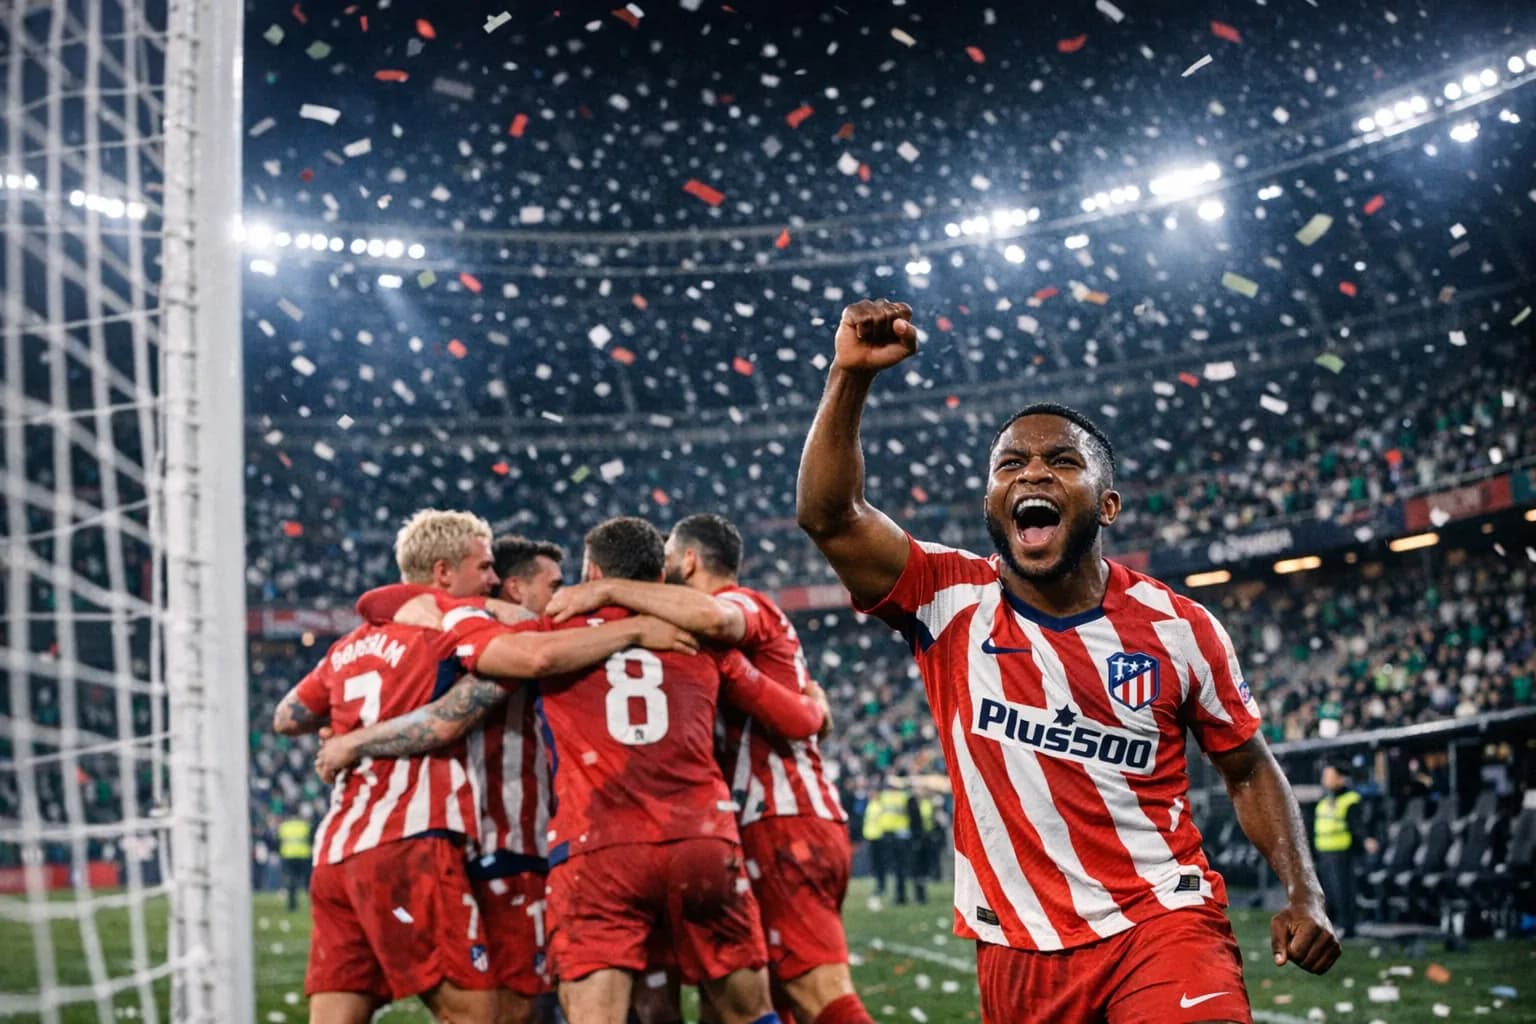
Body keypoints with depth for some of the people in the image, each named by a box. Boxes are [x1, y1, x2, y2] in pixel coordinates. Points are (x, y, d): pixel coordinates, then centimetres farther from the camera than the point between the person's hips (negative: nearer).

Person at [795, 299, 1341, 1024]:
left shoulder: (1178, 629, -1)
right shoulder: (951, 602, -4)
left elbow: (1248, 769, 10)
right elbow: (828, 515, -18)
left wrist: (1304, 895, -3)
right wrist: (851, 376, -27)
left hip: (1162, 925, -1)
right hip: (1017, 950, 1)